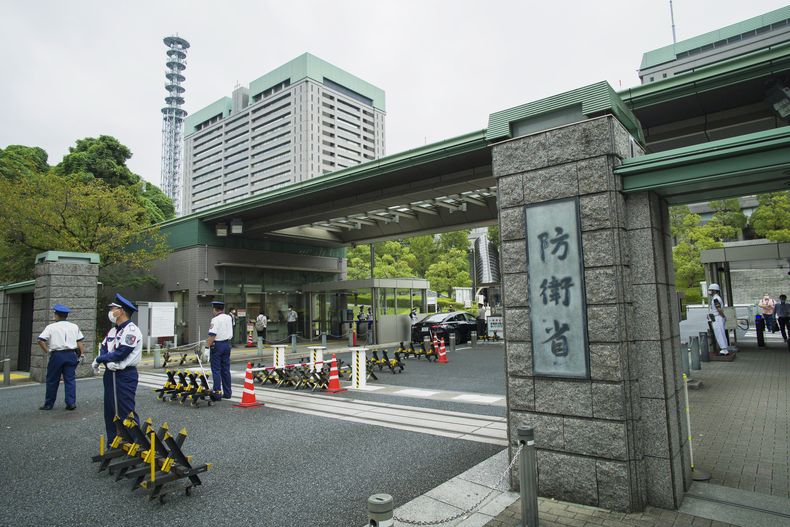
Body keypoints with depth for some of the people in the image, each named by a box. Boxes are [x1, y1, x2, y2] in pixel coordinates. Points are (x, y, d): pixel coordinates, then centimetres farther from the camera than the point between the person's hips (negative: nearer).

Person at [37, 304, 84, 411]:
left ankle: (48, 404, 18)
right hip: (71, 354, 2)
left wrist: (47, 351, 2)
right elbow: (80, 342, 4)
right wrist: (81, 354, 7)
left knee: (52, 380, 10)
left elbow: (41, 341, -9)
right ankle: (71, 403, 1)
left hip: (57, 355, -2)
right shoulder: (74, 326, 8)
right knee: (70, 380, 5)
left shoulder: (51, 327, 0)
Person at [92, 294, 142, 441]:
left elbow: (120, 353, -21)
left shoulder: (131, 330, -15)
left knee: (126, 412, -8)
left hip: (125, 375, -9)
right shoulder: (112, 330, 15)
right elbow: (103, 348, 7)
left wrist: (99, 359, -8)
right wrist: (107, 362, -14)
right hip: (110, 374, 9)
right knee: (110, 411, 15)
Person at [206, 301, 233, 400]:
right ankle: (227, 392, 16)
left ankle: (217, 393, 2)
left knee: (216, 370, 0)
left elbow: (212, 335, -20)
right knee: (226, 369, 12)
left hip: (217, 345, -7)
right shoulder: (229, 318, 9)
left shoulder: (215, 320, -14)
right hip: (227, 344, 7)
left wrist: (208, 345, -14)